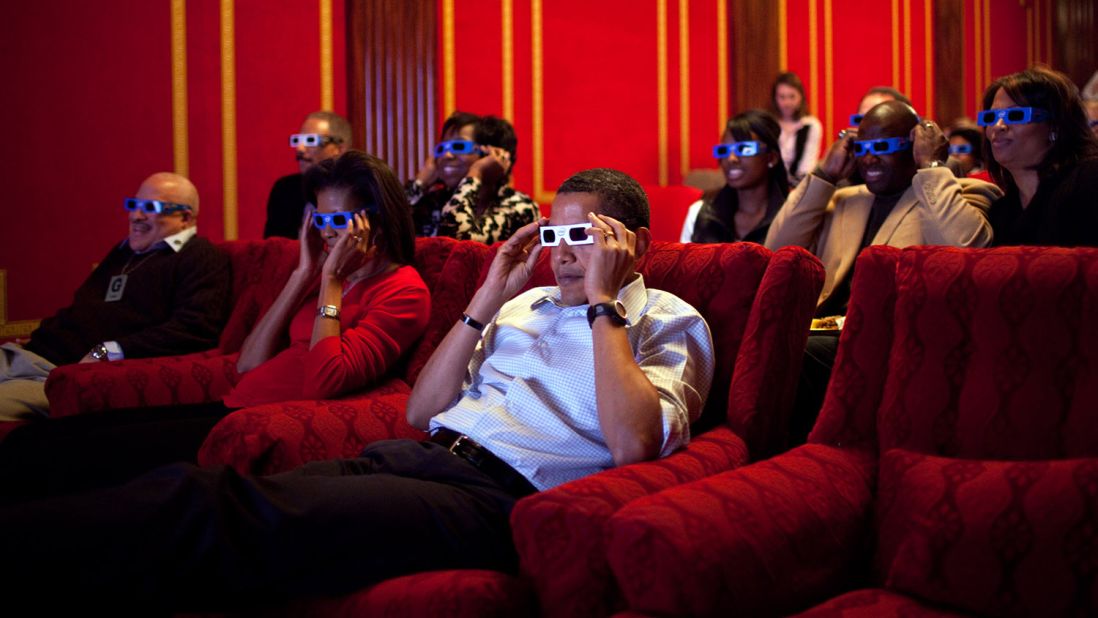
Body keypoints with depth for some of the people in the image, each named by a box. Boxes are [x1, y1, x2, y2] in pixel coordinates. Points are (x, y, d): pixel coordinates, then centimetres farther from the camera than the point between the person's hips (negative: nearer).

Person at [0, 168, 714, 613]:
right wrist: (486, 300, 14)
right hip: (420, 455, 7)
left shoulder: (670, 323, 10)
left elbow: (633, 442, -12)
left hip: (501, 495, -7)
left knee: (234, 517, -30)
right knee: (193, 486, -21)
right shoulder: (528, 302, 28)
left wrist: (603, 302, -5)